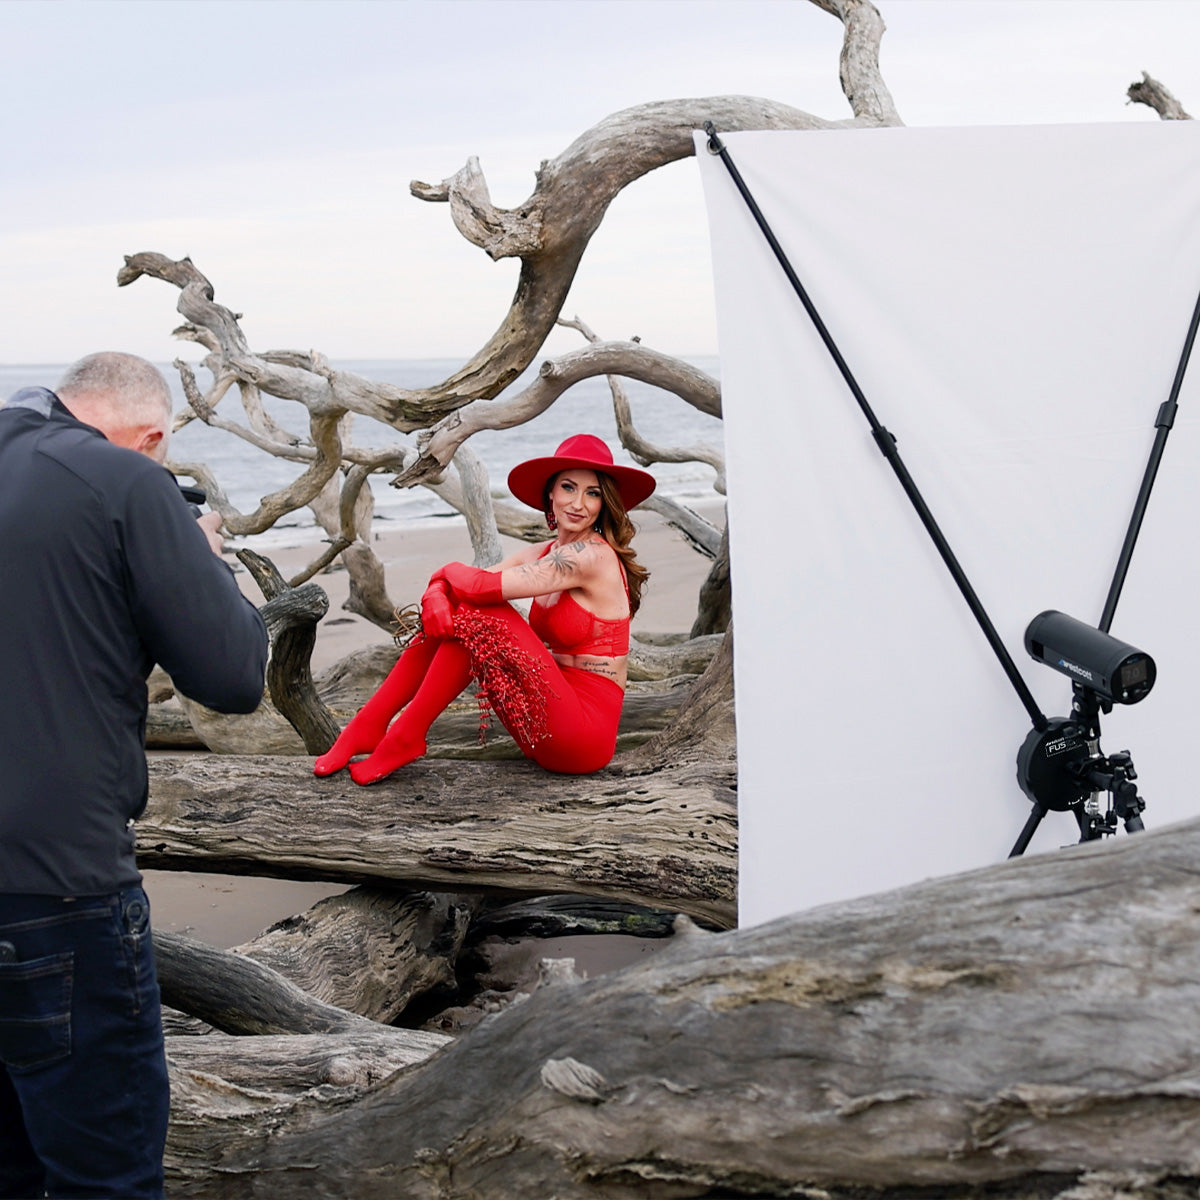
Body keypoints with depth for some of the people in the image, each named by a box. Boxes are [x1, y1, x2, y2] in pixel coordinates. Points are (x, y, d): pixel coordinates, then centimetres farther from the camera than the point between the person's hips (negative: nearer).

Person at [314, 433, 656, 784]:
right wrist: (436, 593, -19)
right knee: (447, 609, -1)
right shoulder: (544, 554, 11)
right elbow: (456, 583, 4)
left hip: (587, 730, -8)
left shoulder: (593, 555, -16)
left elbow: (482, 587, -22)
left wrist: (448, 571, 0)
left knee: (477, 612, -19)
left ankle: (406, 737, -10)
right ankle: (368, 725, -1)